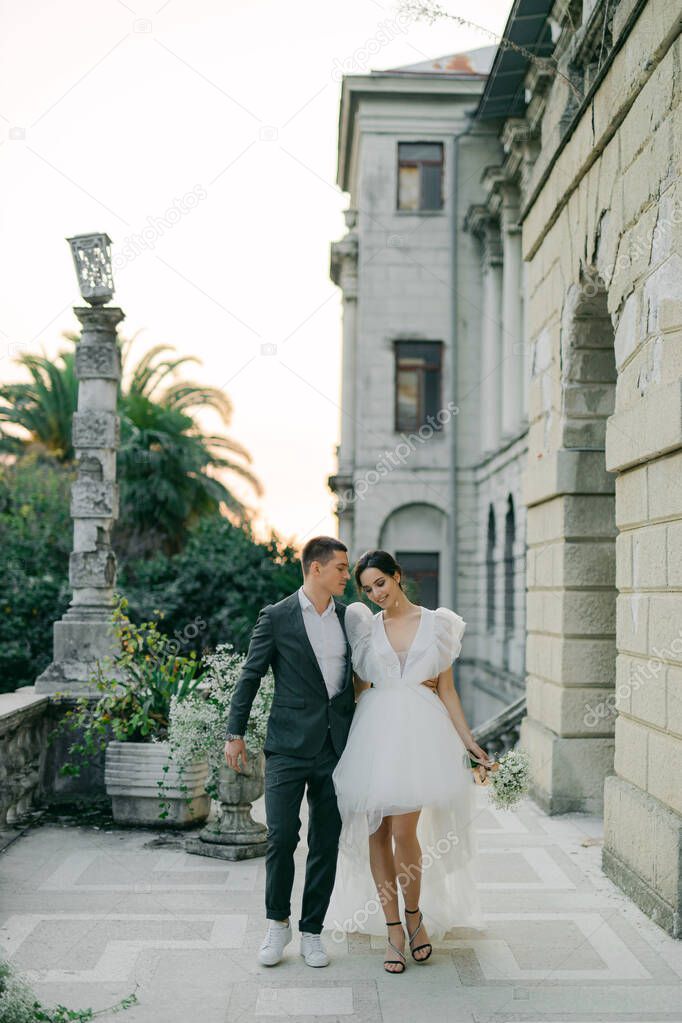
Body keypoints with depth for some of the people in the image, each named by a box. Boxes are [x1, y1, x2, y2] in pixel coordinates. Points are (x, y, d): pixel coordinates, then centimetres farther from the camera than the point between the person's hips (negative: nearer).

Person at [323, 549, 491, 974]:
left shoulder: (437, 623, 6)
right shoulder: (365, 626, 11)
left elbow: (446, 689, 9)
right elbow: (358, 687, 13)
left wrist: (469, 741, 5)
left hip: (420, 731, -2)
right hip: (374, 733, 2)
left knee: (404, 831, -11)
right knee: (377, 832, 1)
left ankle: (415, 913, 14)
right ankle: (393, 930, 12)